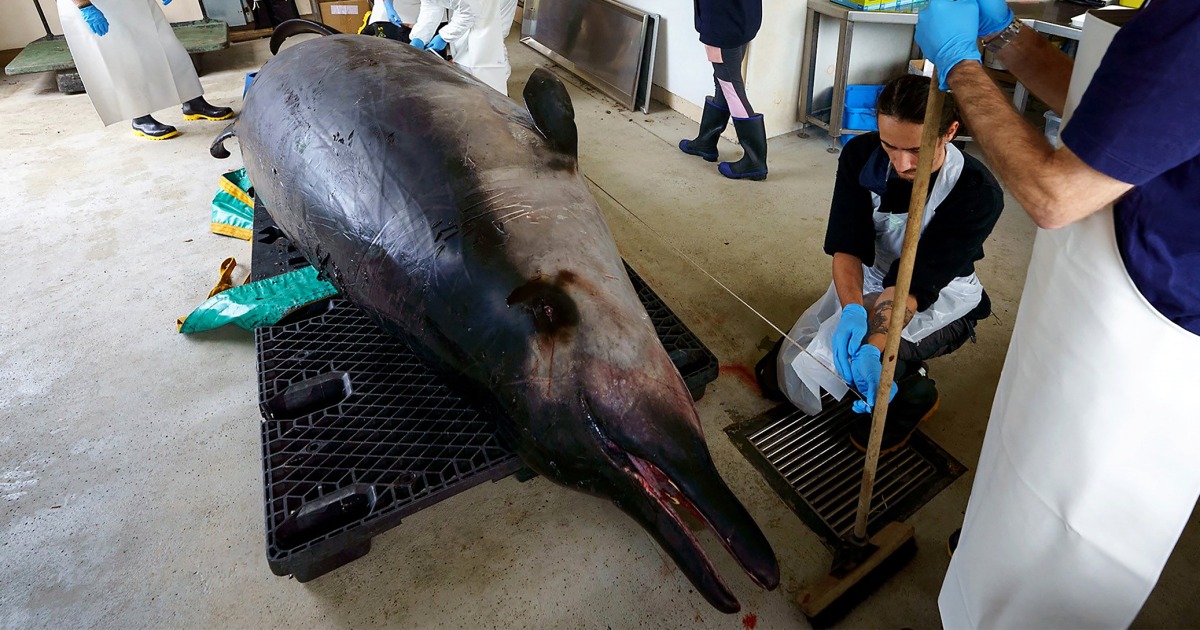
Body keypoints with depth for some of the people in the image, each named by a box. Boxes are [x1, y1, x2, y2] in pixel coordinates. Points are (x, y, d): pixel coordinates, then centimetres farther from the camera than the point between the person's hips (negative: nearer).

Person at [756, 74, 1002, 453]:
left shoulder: (979, 194, -27)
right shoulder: (860, 155, -17)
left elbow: (916, 283, -31)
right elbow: (846, 247, -21)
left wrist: (873, 347, -46)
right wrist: (852, 309, -41)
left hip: (939, 296, -4)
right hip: (865, 281, 5)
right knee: (779, 375, 2)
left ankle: (913, 395, 0)